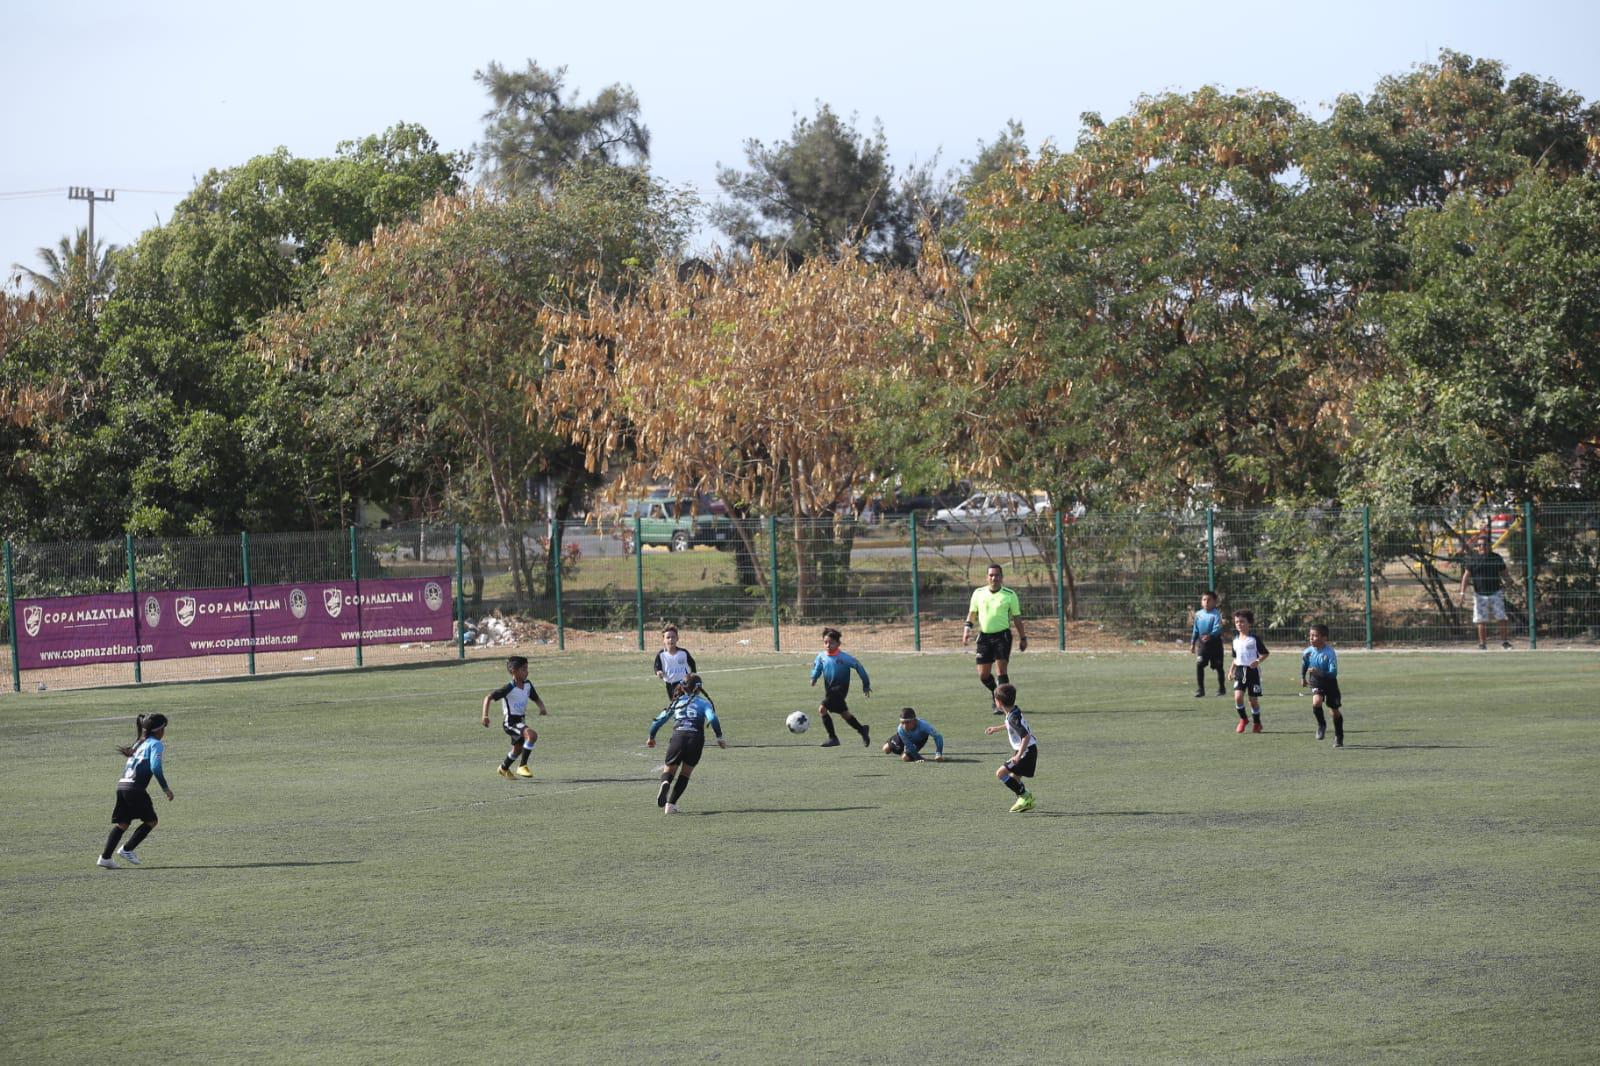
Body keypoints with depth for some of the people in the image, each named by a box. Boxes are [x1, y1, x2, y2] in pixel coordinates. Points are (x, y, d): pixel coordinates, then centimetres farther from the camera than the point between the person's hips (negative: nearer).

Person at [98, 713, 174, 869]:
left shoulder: (140, 743, 23)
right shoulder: (156, 744, -2)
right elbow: (155, 767, -15)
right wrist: (166, 788, -10)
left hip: (122, 785, 8)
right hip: (136, 788, -8)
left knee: (122, 823, 10)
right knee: (151, 821, 7)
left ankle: (105, 857, 2)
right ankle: (127, 850, 5)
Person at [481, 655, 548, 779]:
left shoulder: (528, 685, 1)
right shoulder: (509, 688, -20)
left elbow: (536, 699, 14)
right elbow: (488, 698, -17)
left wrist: (542, 708, -8)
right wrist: (485, 716, -26)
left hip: (520, 721, 8)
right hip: (510, 721, -8)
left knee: (518, 748, 22)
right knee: (532, 735, -28)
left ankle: (504, 768, 49)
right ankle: (522, 766, -20)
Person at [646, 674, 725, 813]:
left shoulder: (676, 702, 22)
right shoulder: (703, 703, 15)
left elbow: (658, 721, 21)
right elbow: (712, 719, -4)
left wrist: (651, 738, 34)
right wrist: (719, 738, 1)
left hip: (678, 737, 1)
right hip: (696, 738, -1)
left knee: (669, 770, 11)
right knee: (685, 774, 15)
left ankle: (665, 784, -26)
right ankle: (671, 804, 7)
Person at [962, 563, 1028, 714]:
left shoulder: (1010, 594, 0)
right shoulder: (978, 593, 7)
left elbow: (1017, 618, 6)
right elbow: (972, 613, 15)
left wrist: (1023, 637, 5)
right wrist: (967, 627, -1)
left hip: (1002, 635, -3)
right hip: (984, 636, 3)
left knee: (1001, 670, -13)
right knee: (983, 675, 3)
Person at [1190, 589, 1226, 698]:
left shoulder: (1216, 614, -10)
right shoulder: (1198, 614, 6)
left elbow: (1217, 628, -22)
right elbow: (1195, 630, 14)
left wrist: (1210, 635, -39)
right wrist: (1192, 643, 14)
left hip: (1214, 643, -4)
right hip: (1202, 643, 4)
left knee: (1218, 666, 8)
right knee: (1199, 665, -9)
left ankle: (1221, 688, 24)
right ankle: (1200, 689, -4)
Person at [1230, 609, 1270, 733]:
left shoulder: (1254, 639, -6)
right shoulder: (1236, 640, 9)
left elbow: (1265, 653, -4)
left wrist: (1258, 661, -21)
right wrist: (1232, 671, 13)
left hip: (1252, 671, -4)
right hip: (1240, 671, 4)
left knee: (1253, 699, 2)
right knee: (1238, 696, -13)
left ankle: (1257, 723, 21)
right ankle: (1243, 719, 9)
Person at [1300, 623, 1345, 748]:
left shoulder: (1329, 653, -26)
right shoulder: (1308, 652, -13)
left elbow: (1333, 673, -29)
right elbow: (1304, 663, 11)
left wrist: (1320, 673, -44)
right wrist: (1303, 677, 19)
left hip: (1330, 682, -2)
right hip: (1316, 682, 2)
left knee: (1335, 710, 8)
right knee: (1316, 702, -26)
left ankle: (1339, 737, 27)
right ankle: (1321, 725, 2)